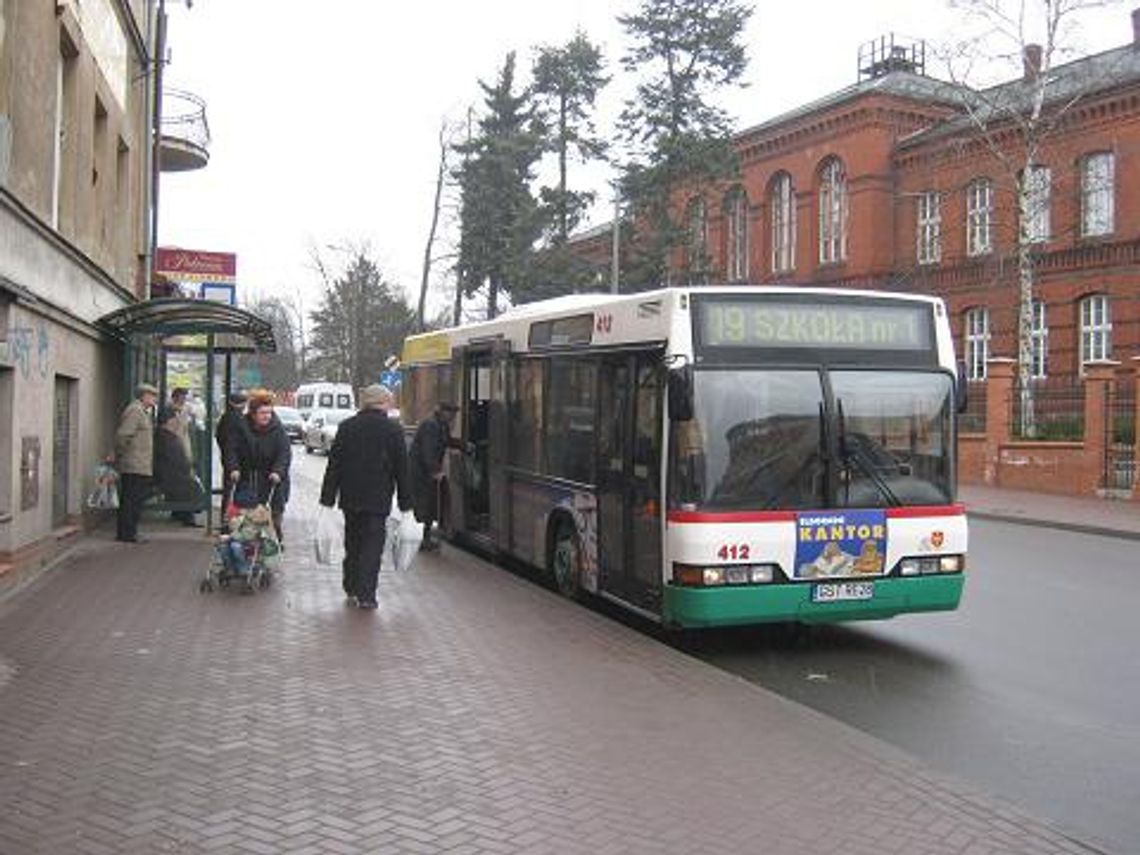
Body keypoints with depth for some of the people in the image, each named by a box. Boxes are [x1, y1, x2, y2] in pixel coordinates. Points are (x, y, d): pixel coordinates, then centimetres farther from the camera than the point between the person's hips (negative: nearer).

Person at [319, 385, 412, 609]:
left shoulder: (346, 427, 3)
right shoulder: (393, 429, -6)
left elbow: (334, 464, 3)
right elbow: (401, 468, -3)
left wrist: (328, 498, 7)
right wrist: (405, 502, 4)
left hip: (350, 498, 3)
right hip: (378, 498, -3)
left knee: (353, 543, 16)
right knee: (373, 545, 1)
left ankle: (352, 588, 25)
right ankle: (366, 594, -3)